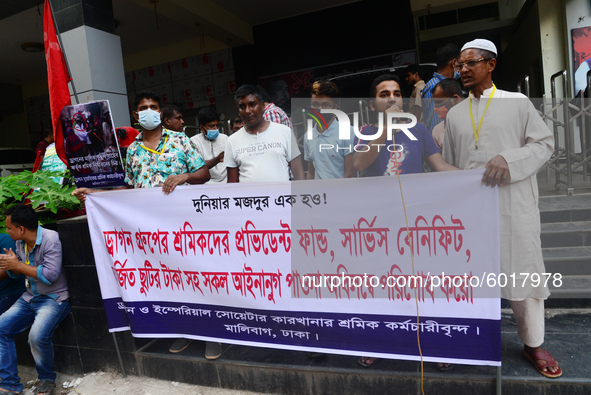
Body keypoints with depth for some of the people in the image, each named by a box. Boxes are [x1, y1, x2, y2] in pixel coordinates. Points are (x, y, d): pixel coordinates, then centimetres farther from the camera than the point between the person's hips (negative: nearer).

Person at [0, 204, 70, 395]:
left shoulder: (50, 238, -19)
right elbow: (18, 272, 20)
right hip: (30, 298, 9)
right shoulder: (20, 242, 7)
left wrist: (18, 265, -16)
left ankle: (47, 379, 2)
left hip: (54, 298, -8)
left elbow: (50, 274, -25)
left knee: (37, 336, -27)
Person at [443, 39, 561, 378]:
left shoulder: (518, 103, 4)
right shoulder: (455, 114, 13)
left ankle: (533, 343, 21)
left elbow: (545, 143, 1)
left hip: (513, 202, -2)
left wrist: (509, 160, -17)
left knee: (523, 269, 3)